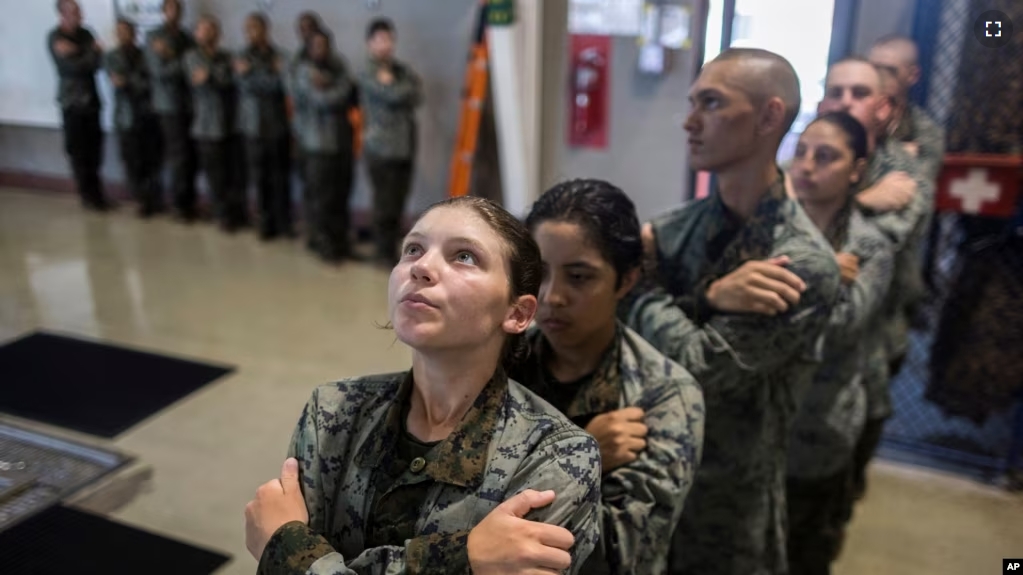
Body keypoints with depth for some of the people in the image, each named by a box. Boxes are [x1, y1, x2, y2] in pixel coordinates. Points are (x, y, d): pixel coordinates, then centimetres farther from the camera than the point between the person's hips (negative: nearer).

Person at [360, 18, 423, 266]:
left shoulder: (401, 69, 14)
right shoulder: (368, 73, -4)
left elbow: (418, 97, 1)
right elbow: (394, 95, -17)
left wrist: (393, 84, -8)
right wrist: (408, 86, 1)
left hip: (406, 145, 6)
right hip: (381, 147, -6)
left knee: (399, 201, 9)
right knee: (385, 202, -3)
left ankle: (391, 244, 22)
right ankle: (386, 253, 7)